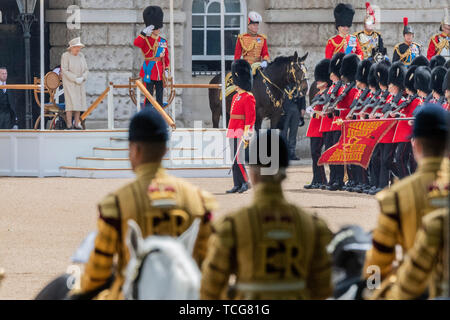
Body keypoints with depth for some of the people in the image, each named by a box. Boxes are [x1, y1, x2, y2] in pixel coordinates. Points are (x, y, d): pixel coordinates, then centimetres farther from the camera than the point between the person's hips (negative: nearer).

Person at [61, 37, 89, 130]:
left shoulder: (81, 56, 7)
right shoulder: (66, 56, -8)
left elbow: (86, 70, 7)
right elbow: (65, 70, -13)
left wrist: (82, 78, -12)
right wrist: (75, 79, -19)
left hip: (80, 84, 5)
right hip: (69, 83, -5)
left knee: (78, 103, 1)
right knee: (71, 102, -13)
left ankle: (76, 124, 4)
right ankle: (69, 125, -14)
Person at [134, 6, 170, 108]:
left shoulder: (163, 41, 10)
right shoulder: (145, 40, -3)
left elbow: (166, 57, 14)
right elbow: (136, 43, -26)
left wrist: (166, 70, 5)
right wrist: (145, 32, -33)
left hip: (160, 74, 4)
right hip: (149, 73, -4)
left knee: (160, 98, 8)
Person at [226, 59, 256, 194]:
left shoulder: (248, 98, -8)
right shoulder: (235, 97, 18)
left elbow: (251, 117, -14)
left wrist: (246, 133, -20)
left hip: (241, 132, -9)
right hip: (233, 132, 9)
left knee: (238, 158, -13)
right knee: (234, 159, 6)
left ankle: (245, 183, -7)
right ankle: (237, 185, 8)